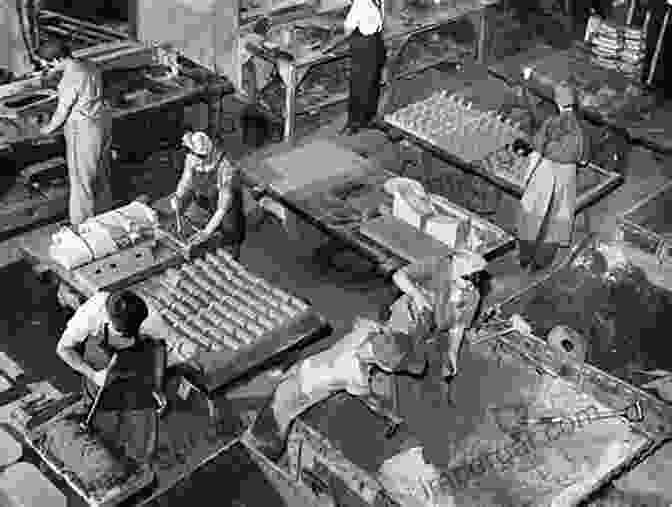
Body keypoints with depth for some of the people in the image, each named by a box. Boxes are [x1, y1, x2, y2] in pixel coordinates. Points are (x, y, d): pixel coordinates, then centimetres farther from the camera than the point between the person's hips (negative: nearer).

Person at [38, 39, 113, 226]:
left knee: (82, 177, 6)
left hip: (83, 129, -9)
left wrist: (49, 128, 4)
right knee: (100, 171, 22)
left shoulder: (70, 78, -24)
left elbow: (63, 111, -14)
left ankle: (82, 223, 17)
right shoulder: (90, 65, 1)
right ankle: (103, 211, 38)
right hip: (102, 121, 9)